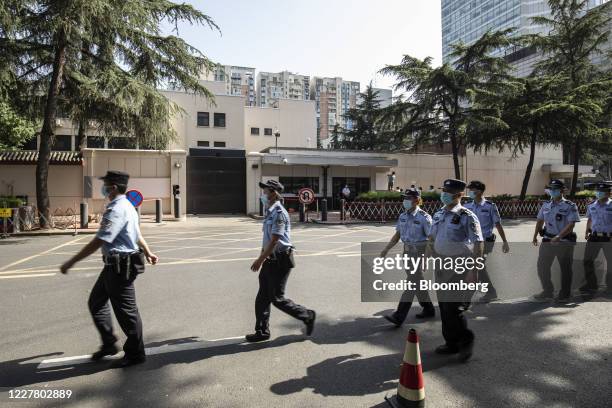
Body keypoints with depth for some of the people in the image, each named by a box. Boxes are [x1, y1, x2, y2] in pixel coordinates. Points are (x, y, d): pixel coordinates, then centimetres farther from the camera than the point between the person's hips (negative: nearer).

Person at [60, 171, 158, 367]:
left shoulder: (116, 210, -21)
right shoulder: (126, 206, 12)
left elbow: (99, 241, -25)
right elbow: (137, 234, 22)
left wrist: (72, 262, -20)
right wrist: (148, 252, 31)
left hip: (121, 266, -10)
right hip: (114, 265, 10)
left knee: (126, 310, 3)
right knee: (96, 302, 19)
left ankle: (135, 354, 20)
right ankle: (108, 344, 31)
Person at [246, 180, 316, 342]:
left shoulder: (279, 213, -18)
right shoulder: (270, 212, 12)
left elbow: (274, 241, -21)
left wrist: (260, 260, -18)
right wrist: (262, 257, 21)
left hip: (281, 260, -9)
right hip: (271, 259, 9)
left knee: (277, 298, -2)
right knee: (263, 297, 11)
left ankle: (307, 316, 15)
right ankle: (262, 331, 23)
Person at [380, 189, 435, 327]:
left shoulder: (424, 217, -13)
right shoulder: (403, 216, 7)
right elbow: (397, 235, 13)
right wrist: (386, 249, 6)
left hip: (419, 251, -8)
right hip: (407, 251, 8)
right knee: (417, 282, 17)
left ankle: (399, 316, -8)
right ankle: (428, 309, 34)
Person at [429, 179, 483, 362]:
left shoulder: (467, 216, -11)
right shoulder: (438, 214, 10)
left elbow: (478, 244, -12)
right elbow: (432, 238, 19)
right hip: (441, 263, 7)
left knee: (453, 306, -8)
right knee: (443, 305, 12)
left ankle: (466, 339, 17)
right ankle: (452, 343, 27)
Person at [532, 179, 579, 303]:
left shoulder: (570, 206, -8)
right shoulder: (546, 205, 8)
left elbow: (571, 225, -17)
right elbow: (540, 221, 15)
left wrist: (558, 237, -26)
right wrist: (535, 236, 4)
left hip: (564, 242, -5)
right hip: (547, 241, 5)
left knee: (565, 269, 7)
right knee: (542, 267, 8)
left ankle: (564, 295, 20)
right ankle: (547, 291, 24)